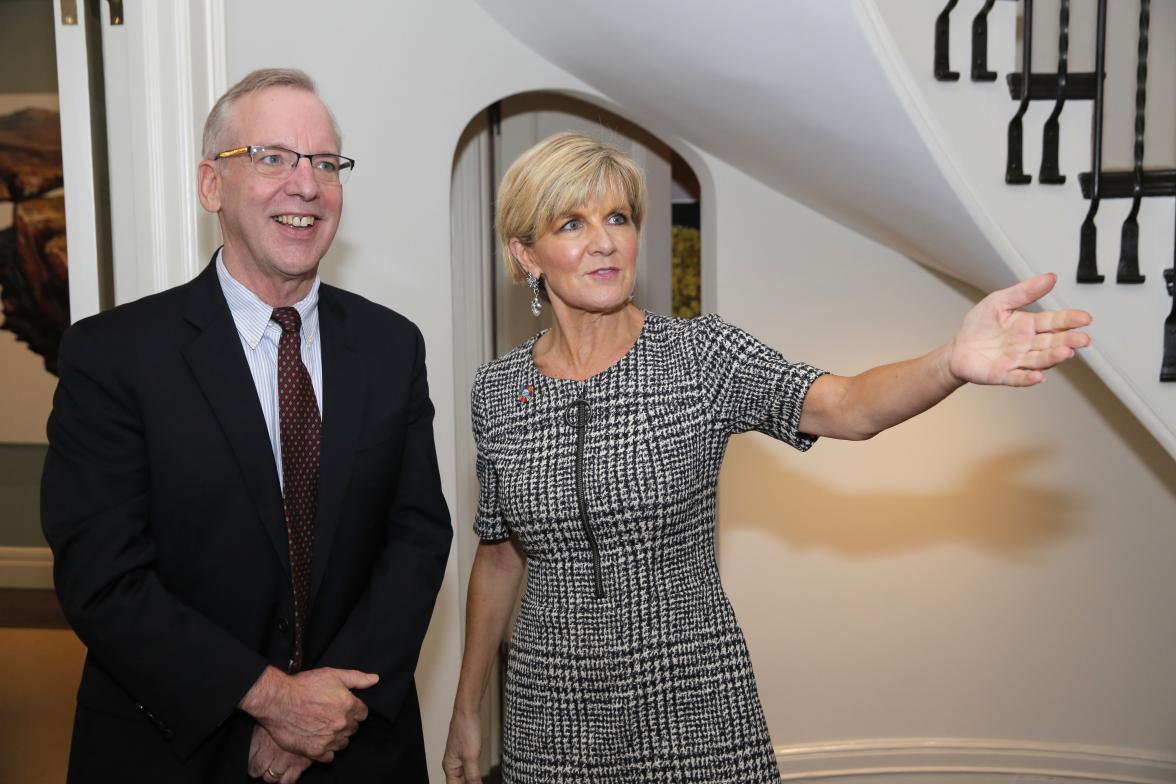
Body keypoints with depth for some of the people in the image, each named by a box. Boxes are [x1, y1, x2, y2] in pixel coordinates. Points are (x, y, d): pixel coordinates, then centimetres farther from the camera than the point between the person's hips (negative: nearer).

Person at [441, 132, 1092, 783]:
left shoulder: (701, 355, -9)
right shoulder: (497, 391, -2)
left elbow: (848, 408, -25)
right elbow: (500, 559, 8)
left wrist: (955, 363, -45)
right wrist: (466, 710, 13)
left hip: (692, 701, -2)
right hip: (553, 704, 2)